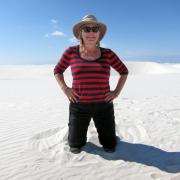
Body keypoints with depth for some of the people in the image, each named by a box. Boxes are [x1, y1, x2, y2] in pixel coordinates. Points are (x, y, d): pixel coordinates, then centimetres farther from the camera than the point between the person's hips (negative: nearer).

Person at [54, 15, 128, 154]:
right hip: (79, 106, 0)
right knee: (76, 147, 15)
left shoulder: (107, 54, -3)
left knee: (110, 147, 15)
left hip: (103, 106, 1)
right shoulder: (71, 52, -4)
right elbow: (58, 70, 10)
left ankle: (106, 134, 49)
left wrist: (117, 92, -1)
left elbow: (124, 71, 9)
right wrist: (65, 89, -4)